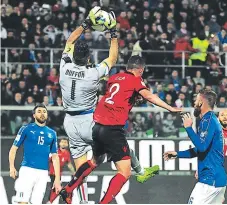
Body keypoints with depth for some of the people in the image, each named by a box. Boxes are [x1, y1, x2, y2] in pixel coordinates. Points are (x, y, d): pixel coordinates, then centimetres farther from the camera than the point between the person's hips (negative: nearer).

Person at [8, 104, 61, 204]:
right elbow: (14, 148, 3)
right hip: (27, 169, -3)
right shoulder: (26, 129, 5)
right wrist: (12, 167, -11)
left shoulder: (52, 134, 15)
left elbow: (55, 157, 16)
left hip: (43, 173, 3)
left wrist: (57, 178, 9)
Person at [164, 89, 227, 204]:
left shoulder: (208, 121, -12)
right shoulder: (211, 120, 19)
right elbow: (199, 150, 27)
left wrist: (188, 127, -14)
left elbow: (202, 146, -24)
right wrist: (177, 154, 28)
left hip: (210, 179, -10)